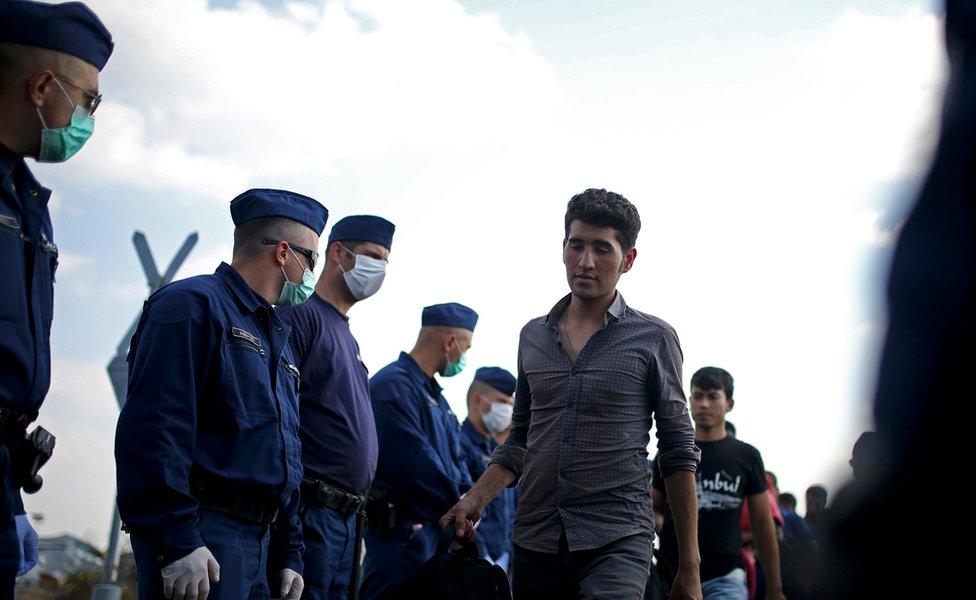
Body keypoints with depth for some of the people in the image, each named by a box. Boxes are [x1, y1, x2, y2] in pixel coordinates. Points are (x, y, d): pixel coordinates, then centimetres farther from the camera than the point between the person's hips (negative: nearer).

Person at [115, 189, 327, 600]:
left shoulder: (278, 340, 22)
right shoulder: (192, 305, -6)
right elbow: (152, 427, -18)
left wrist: (287, 556, 20)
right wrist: (176, 542, -23)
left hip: (258, 544, 9)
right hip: (199, 545, -9)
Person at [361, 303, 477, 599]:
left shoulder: (433, 394, 19)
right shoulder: (393, 385, -15)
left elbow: (455, 460, 18)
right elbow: (417, 463, -21)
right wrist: (458, 509, -12)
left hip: (435, 529, 10)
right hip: (400, 528, -10)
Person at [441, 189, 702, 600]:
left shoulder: (653, 338, 2)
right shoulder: (533, 336, 13)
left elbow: (678, 454, 3)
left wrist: (689, 566, 1)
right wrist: (476, 500, 1)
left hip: (616, 542, -4)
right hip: (534, 544, 4)